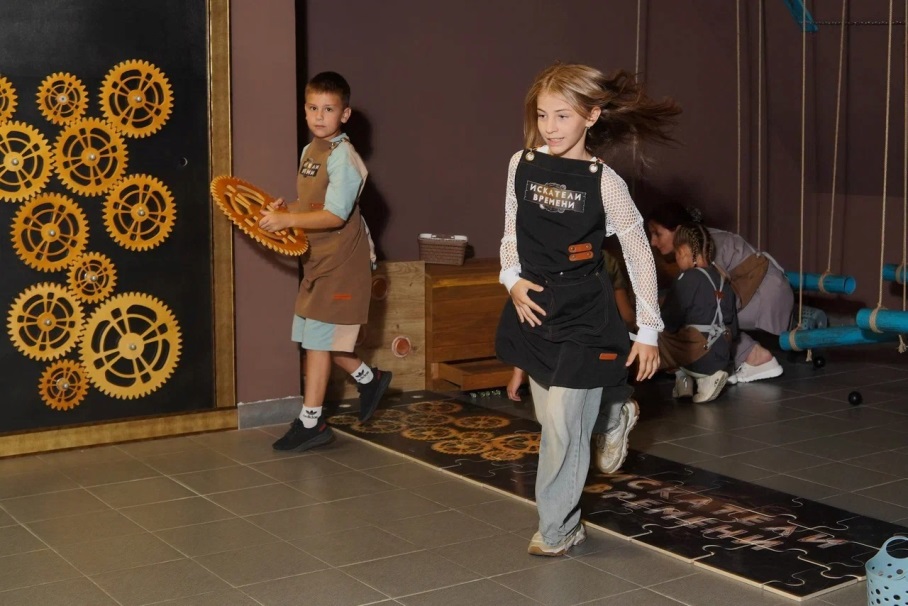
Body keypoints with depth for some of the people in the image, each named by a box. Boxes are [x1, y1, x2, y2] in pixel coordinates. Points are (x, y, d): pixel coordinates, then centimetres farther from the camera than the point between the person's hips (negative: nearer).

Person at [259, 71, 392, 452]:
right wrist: (283, 209, 2)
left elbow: (335, 215, -23)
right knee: (321, 338, 13)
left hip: (341, 262, -9)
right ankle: (370, 380, 34)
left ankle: (311, 421, 4)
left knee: (317, 338, -5)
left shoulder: (342, 156, -16)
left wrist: (286, 220, -26)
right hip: (318, 260, 9)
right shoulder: (309, 152, 12)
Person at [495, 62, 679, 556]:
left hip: (583, 316, -4)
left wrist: (648, 330, -3)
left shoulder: (603, 182, -12)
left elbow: (640, 256, -5)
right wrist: (513, 279, -4)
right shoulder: (522, 164, -1)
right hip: (534, 309, 5)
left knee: (562, 426, -5)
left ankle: (555, 530, 12)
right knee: (552, 420, 13)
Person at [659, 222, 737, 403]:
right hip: (723, 358, 8)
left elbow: (668, 323, -11)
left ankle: (682, 376, -2)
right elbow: (733, 328, 15)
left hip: (698, 358, -8)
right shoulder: (722, 280, 11)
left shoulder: (688, 278, -11)